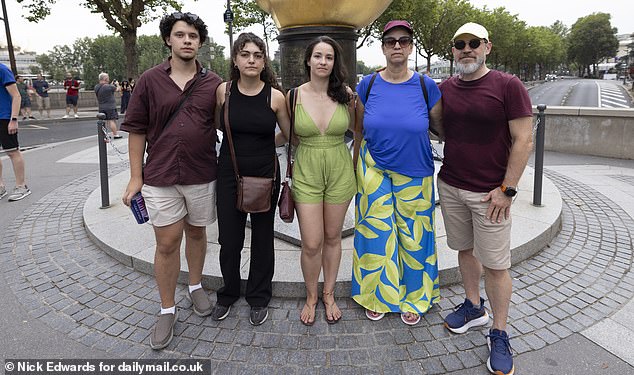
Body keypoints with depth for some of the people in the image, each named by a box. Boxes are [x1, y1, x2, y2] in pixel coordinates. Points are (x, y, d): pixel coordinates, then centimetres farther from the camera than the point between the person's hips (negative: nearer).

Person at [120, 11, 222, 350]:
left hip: (202, 176, 1)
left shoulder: (213, 84, 1)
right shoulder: (150, 80, 0)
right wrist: (136, 177, -1)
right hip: (160, 177, -1)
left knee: (196, 233, 16)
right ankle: (167, 311, 19)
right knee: (167, 243, 4)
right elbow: (137, 129, 2)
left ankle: (196, 286, 38)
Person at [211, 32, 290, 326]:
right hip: (229, 174, 1)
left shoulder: (275, 97, -7)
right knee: (229, 239, 8)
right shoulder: (223, 91, -3)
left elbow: (291, 135, 4)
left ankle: (258, 298, 31)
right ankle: (228, 293, 35)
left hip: (265, 175, -1)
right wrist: (242, 137, 6)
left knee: (262, 239, 11)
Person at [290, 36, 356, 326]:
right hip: (306, 173, -1)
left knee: (332, 237, 13)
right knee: (311, 244, 0)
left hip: (339, 172, 1)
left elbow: (356, 128, 12)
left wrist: (356, 103, 0)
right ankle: (311, 297, 27)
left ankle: (329, 294, 34)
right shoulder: (294, 96, -5)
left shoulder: (345, 95, -3)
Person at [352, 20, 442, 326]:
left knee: (413, 237, 8)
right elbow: (360, 129, 8)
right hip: (374, 170, 1)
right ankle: (378, 296, 29)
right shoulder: (368, 85, -1)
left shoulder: (426, 86, -5)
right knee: (376, 233, 7)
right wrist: (357, 171, 10)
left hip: (414, 174, 0)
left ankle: (413, 299, 30)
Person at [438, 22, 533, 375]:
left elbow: (524, 141, -10)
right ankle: (474, 306, 37)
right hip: (450, 187, 5)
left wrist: (507, 190, -13)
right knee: (465, 249, 17)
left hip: (490, 194, -4)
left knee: (495, 264, 2)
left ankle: (499, 334, 17)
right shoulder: (445, 88, 6)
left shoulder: (508, 86, -8)